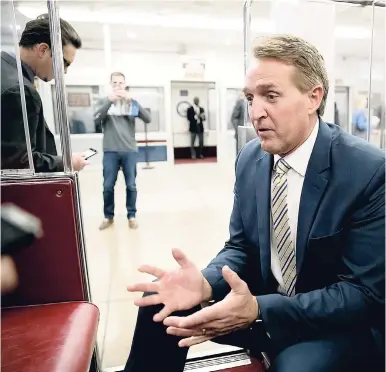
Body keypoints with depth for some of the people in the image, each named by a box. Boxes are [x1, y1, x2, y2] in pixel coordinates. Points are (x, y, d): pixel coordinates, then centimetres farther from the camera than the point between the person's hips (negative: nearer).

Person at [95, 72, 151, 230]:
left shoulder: (132, 102, 7)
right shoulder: (104, 102, 9)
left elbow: (148, 119, -6)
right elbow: (97, 118, -9)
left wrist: (132, 100, -17)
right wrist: (110, 100, -21)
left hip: (130, 151, 0)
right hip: (110, 151, 0)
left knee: (131, 185, 3)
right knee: (108, 186, 4)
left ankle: (131, 216, 17)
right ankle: (108, 216, 20)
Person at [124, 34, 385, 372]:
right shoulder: (250, 158, -5)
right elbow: (241, 246, 1)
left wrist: (259, 311, -31)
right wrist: (206, 284, -21)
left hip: (340, 324, -3)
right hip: (262, 300, 5)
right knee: (159, 304, -8)